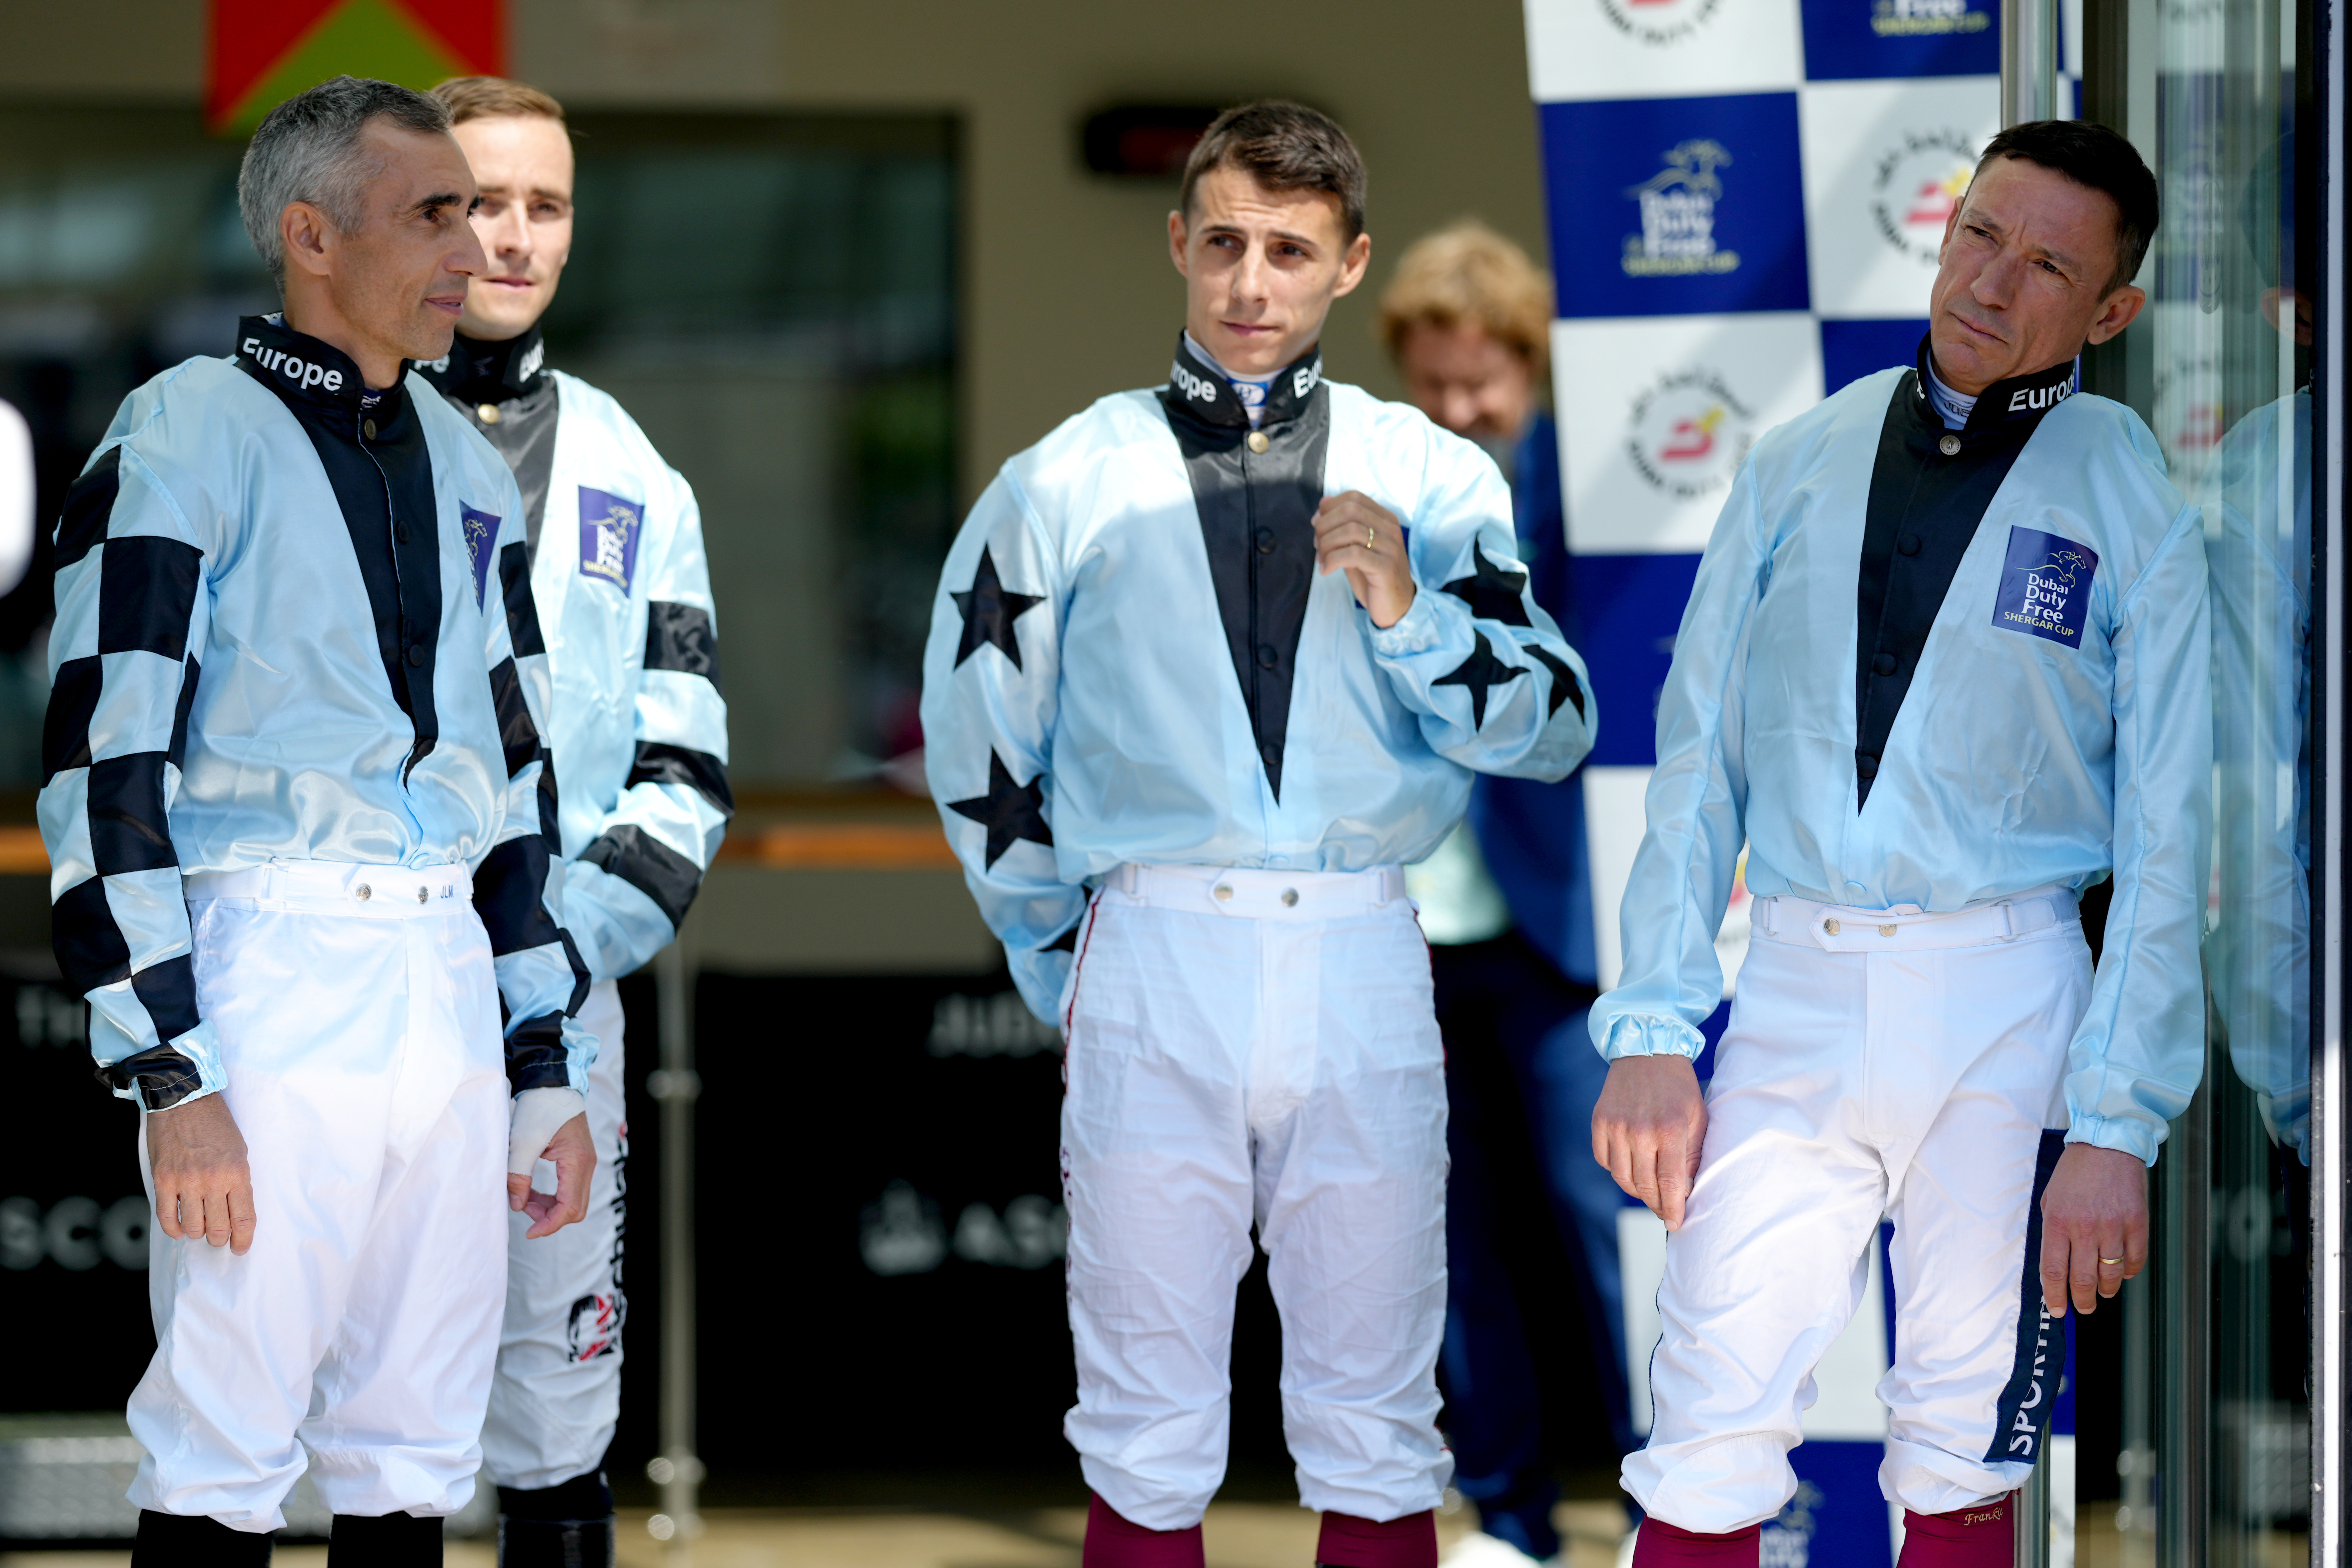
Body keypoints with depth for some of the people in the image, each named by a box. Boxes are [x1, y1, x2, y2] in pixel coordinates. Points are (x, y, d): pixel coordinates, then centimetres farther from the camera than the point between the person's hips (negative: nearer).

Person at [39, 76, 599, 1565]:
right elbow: (105, 767, -10)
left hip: (450, 982, 6)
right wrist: (173, 1078, -16)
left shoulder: (467, 468, 16)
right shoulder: (187, 440, -5)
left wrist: (549, 1071, 16)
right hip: (268, 977, -6)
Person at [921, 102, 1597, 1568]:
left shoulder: (1432, 481, 8)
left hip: (1365, 968, 1)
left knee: (1378, 1433, 4)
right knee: (1148, 1441, 2)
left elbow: (1551, 730, 4)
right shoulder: (1070, 483, 7)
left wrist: (1405, 612, -10)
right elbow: (977, 753, 14)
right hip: (1156, 966, -1)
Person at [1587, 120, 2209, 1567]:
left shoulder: (2136, 508, -1)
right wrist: (1654, 1028, -1)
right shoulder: (1800, 468, 7)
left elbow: (2166, 838, -3)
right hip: (1793, 988, 2)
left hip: (2001, 1002, -2)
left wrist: (2118, 1125, -10)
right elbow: (1699, 758, 8)